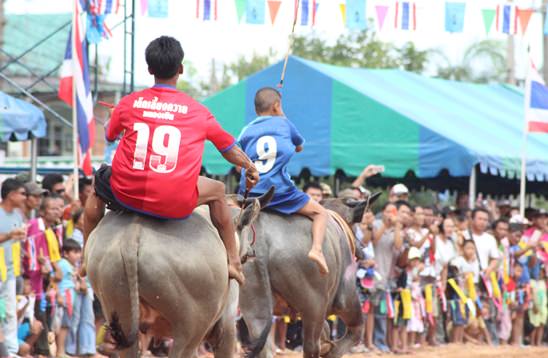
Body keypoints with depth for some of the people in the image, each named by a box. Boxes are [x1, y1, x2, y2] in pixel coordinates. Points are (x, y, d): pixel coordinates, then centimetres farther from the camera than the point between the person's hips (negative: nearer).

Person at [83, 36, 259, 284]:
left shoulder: (128, 103, 5)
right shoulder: (198, 112, 5)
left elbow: (109, 136, 26)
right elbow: (229, 149, 21)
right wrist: (251, 169, 42)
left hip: (126, 197, 1)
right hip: (176, 205, -1)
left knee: (99, 183, 34)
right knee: (217, 191, 29)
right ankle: (233, 262, 28)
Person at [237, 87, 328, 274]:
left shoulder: (247, 131, 12)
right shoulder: (284, 123, 9)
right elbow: (299, 146, 27)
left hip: (249, 194, 2)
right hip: (280, 192, -2)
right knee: (320, 213, 10)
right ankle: (316, 249, -15)